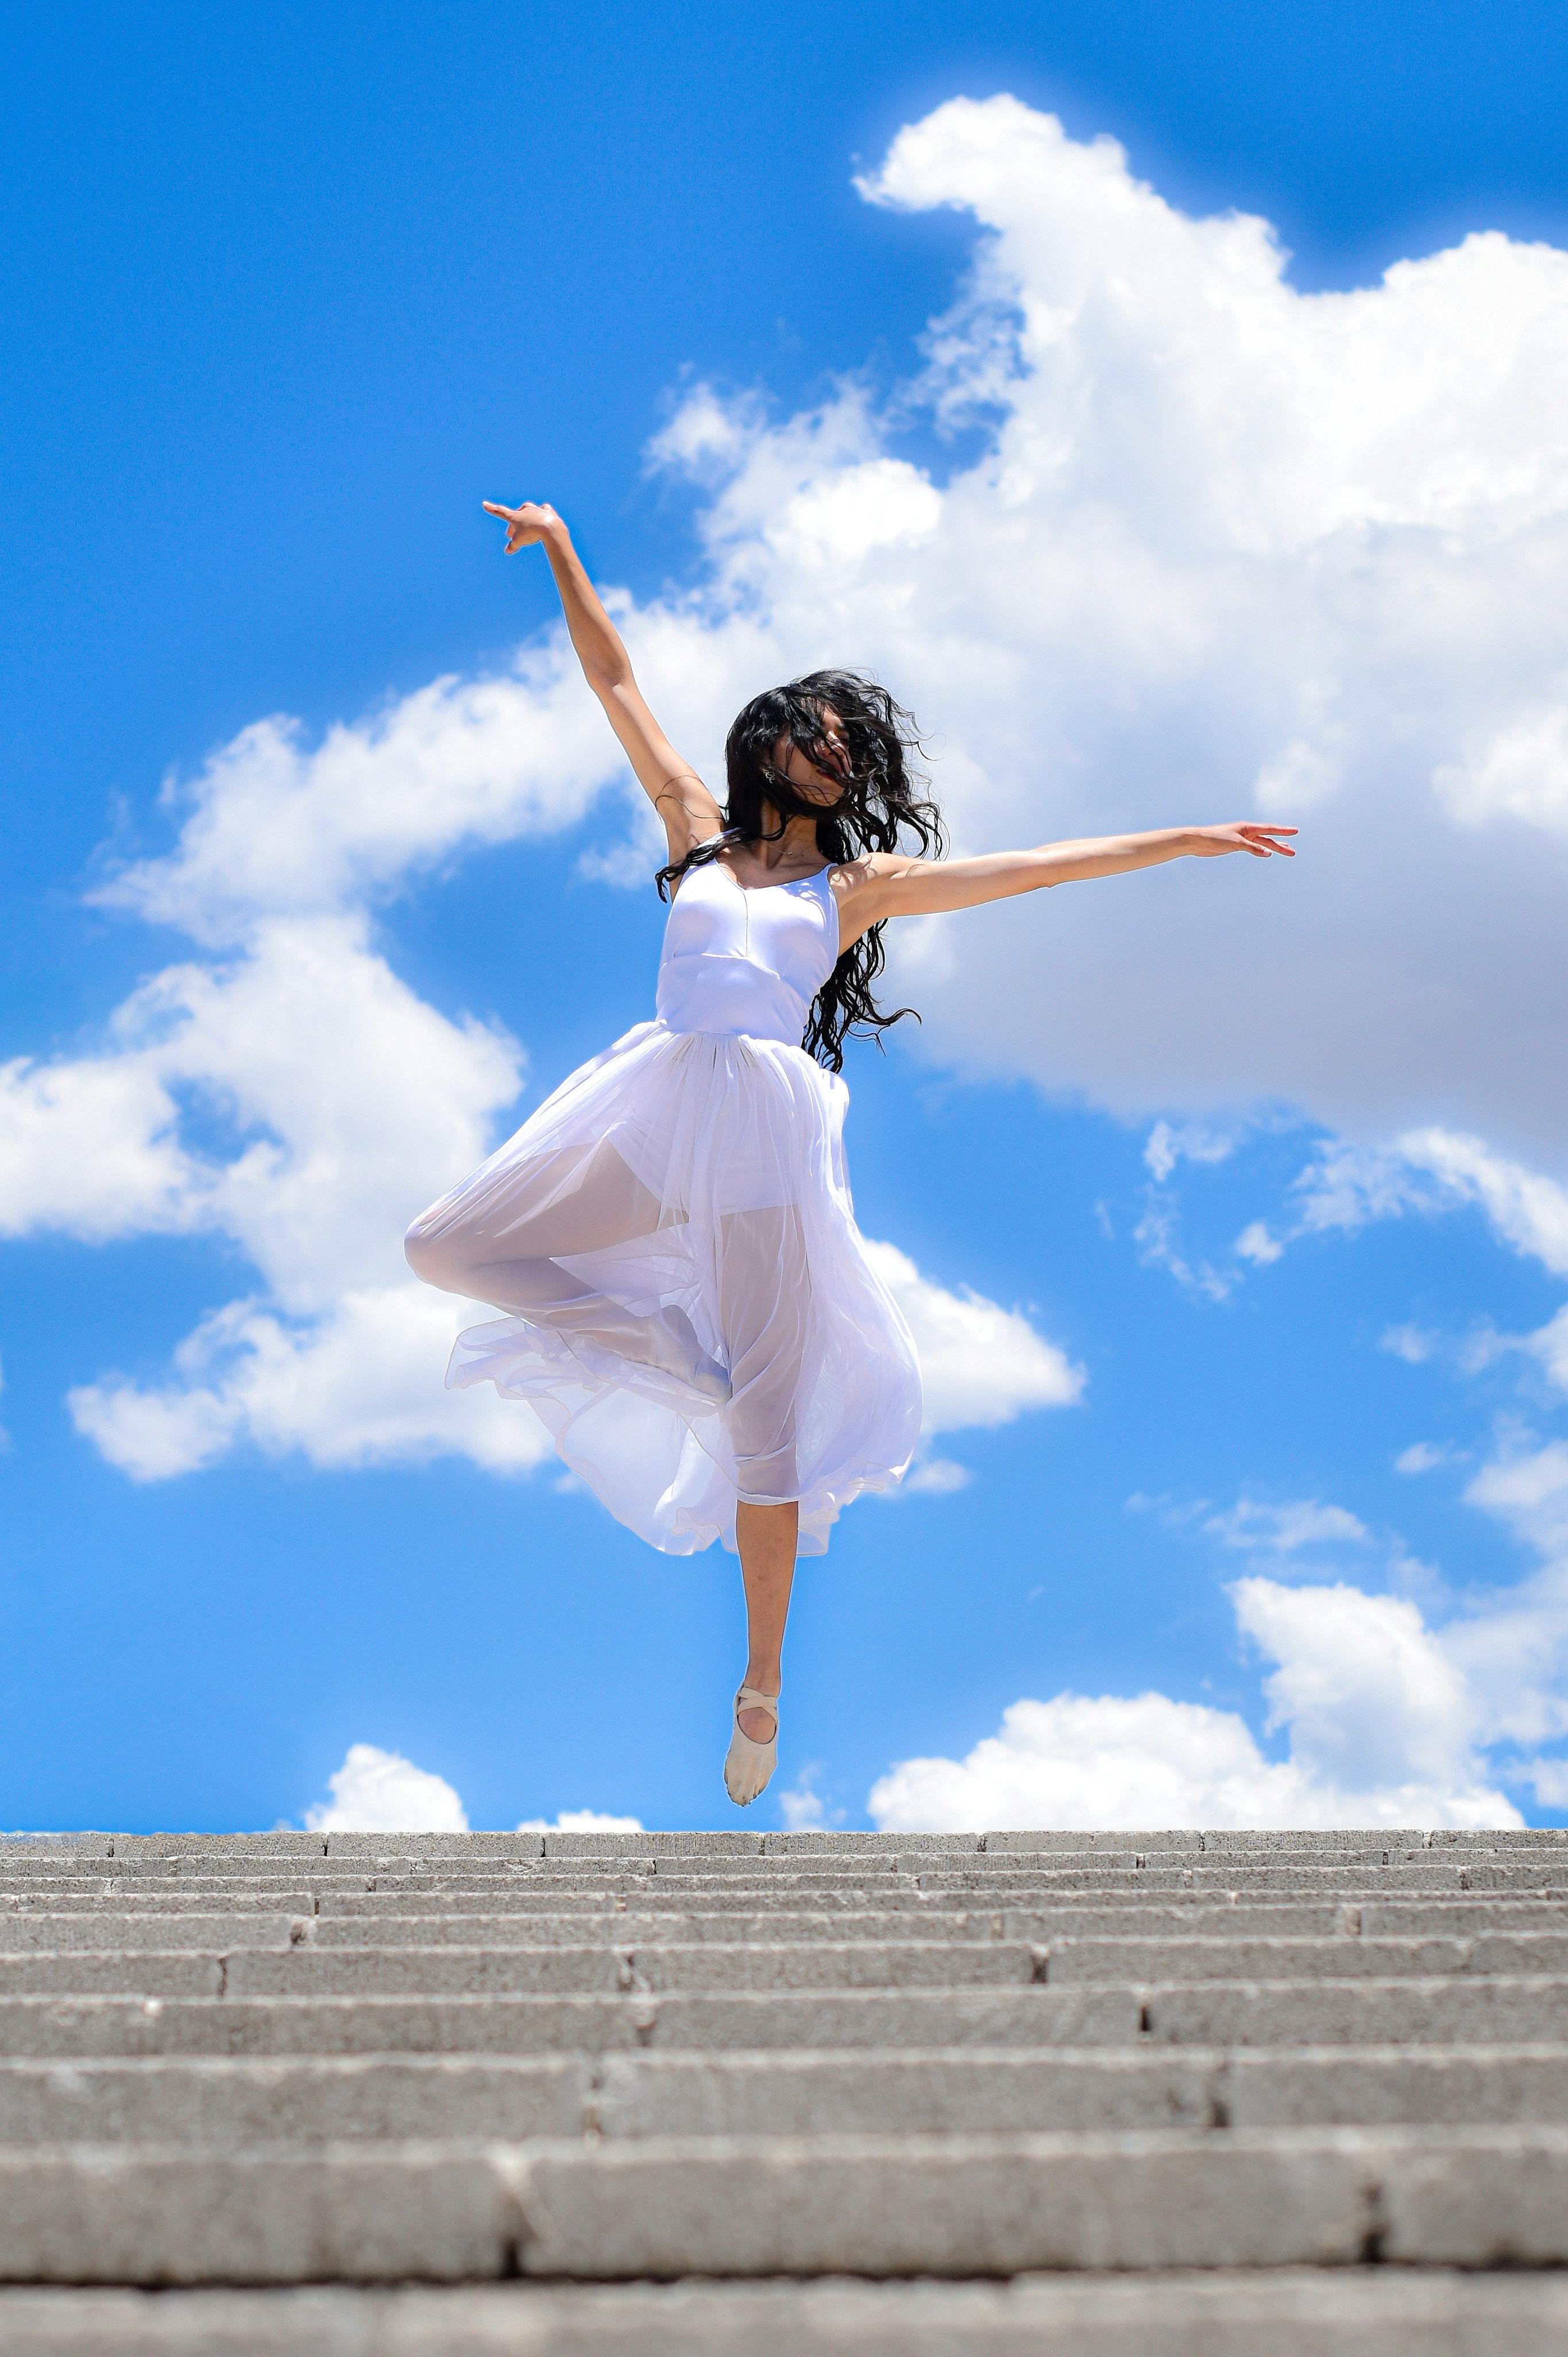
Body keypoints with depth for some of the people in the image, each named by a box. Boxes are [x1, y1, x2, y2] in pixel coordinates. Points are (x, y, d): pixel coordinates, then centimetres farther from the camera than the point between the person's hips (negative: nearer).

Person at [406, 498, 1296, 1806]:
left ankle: (762, 1687, 10)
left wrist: (1186, 840, 9)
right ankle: (683, 1357, 3)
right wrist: (563, 556, 13)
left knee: (769, 1419, -1)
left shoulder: (860, 884, 13)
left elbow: (1041, 866, 11)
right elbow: (619, 686, 16)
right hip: (657, 1111, 2)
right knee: (449, 1247, -9)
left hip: (768, 1133, -2)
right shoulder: (700, 828, 15)